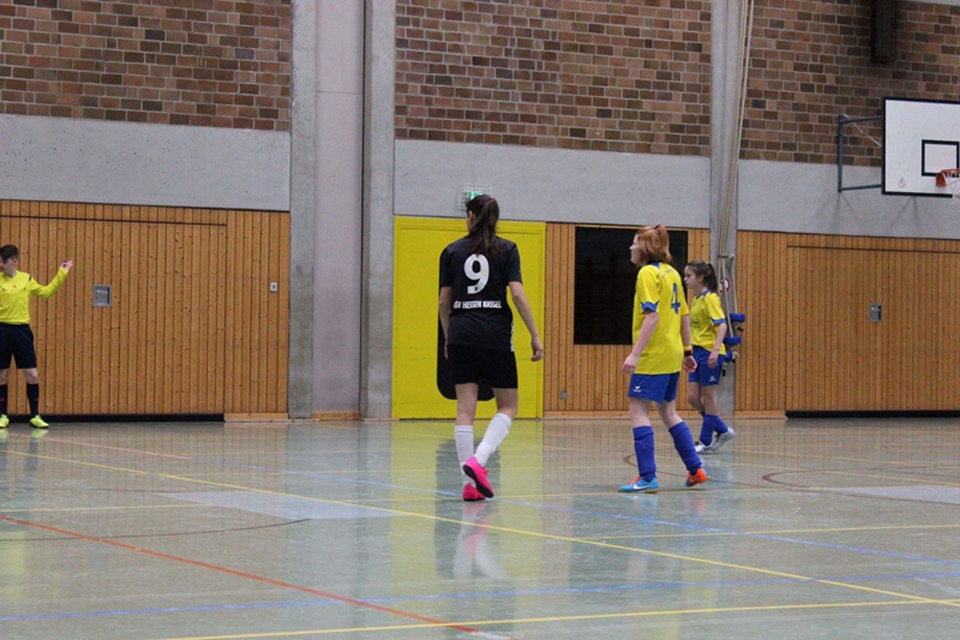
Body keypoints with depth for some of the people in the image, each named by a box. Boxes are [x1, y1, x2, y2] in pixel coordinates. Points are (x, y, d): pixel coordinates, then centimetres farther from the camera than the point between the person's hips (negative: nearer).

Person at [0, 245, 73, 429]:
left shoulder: (26, 279, 5)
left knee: (32, 375, 0)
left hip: (22, 330, 2)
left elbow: (46, 292, 16)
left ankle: (35, 416, 10)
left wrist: (61, 274, 14)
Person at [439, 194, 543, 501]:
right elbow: (517, 294, -8)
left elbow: (444, 300, 7)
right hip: (495, 333, -2)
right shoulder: (506, 250, 1)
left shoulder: (452, 251, 7)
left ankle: (470, 483, 0)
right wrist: (535, 335, -4)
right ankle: (477, 461, -14)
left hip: (461, 332, 3)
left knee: (465, 408, 4)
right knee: (508, 405, 8)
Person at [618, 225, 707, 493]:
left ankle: (648, 478, -10)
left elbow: (652, 316, -21)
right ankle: (696, 469, 21)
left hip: (654, 354, -9)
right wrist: (687, 351, 23)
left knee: (638, 411, -5)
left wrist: (635, 353, -24)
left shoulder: (648, 273, -12)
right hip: (672, 354, 9)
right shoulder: (671, 273, 13)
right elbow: (684, 316, 16)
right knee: (668, 412, 19)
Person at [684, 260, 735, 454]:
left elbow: (722, 325, -21)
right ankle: (723, 430, 19)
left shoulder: (710, 298, -13)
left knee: (708, 397, 0)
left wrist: (715, 350, -29)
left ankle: (706, 442, 8)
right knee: (693, 397, 7)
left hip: (710, 353, -9)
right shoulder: (696, 299, 12)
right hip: (698, 352, 9)